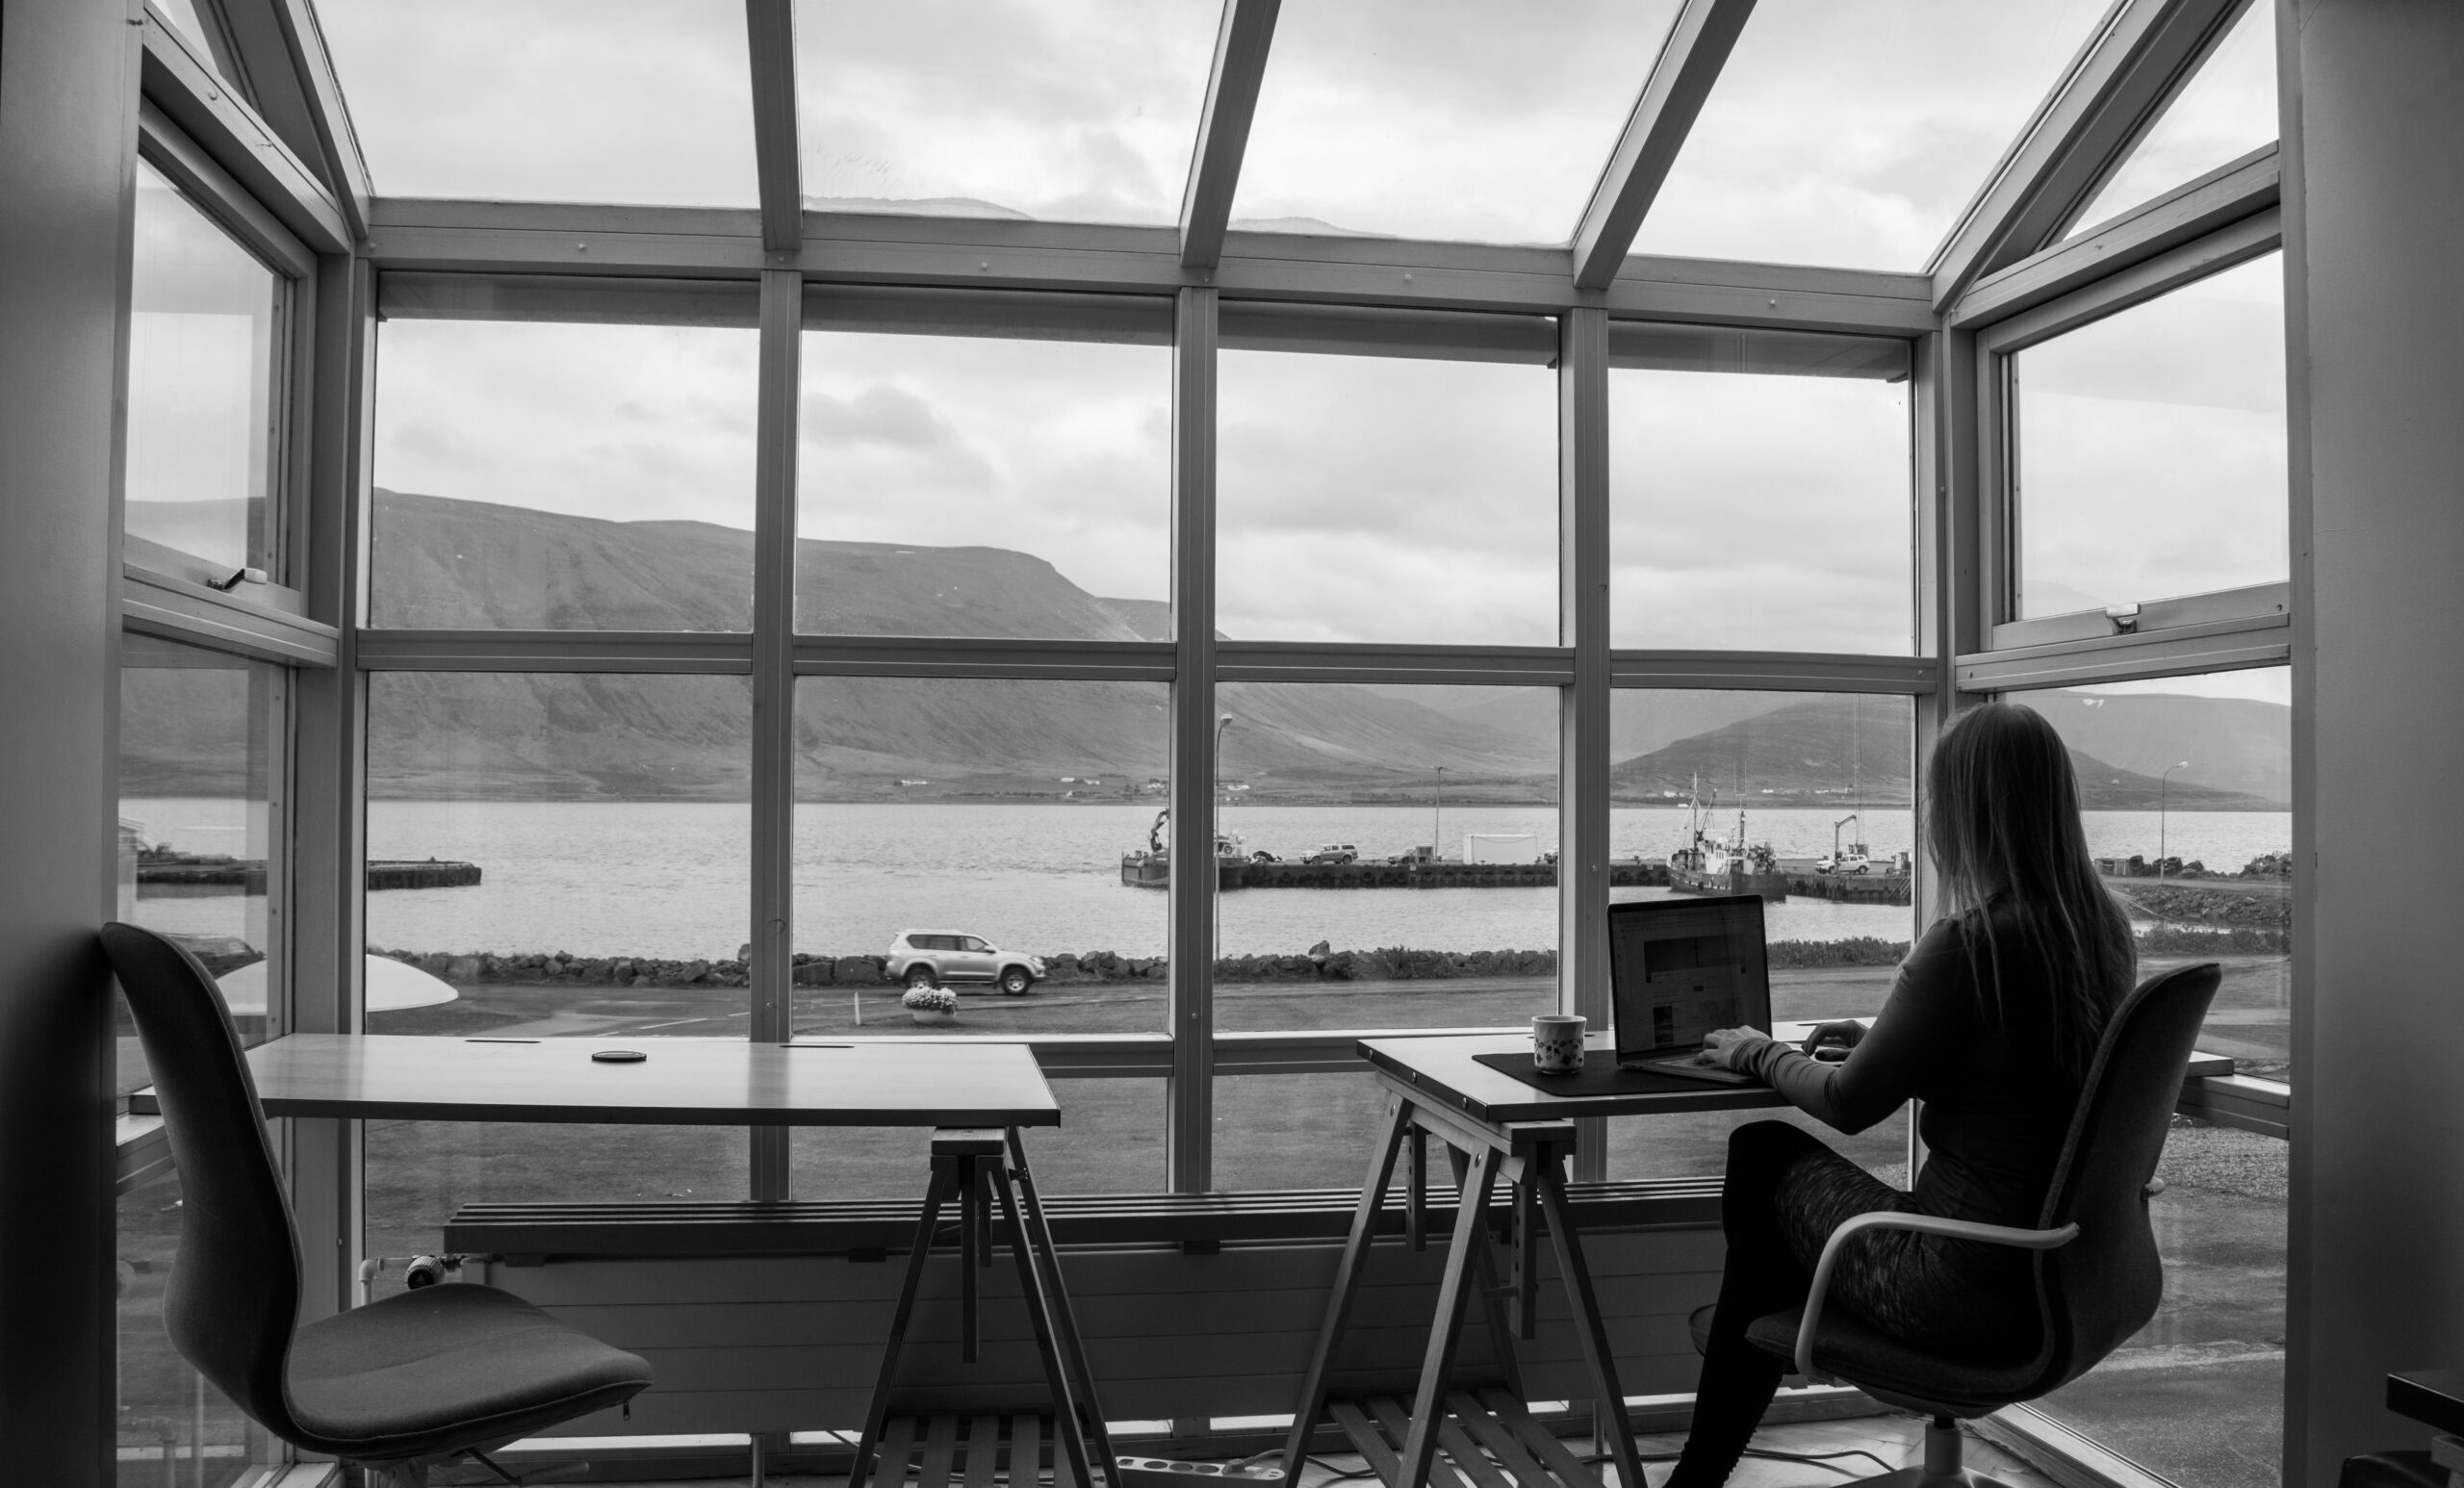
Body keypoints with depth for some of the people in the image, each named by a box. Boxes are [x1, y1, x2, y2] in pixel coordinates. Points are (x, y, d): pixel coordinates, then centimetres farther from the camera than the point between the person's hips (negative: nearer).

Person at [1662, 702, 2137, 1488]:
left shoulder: (1967, 945, -24)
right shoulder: (2103, 929, 1)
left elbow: (1847, 1105, -13)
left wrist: (1761, 1053, 4)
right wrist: (1881, 1039, 19)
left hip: (1973, 1296, -8)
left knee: (1766, 1160, 13)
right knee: (1767, 1150, 19)